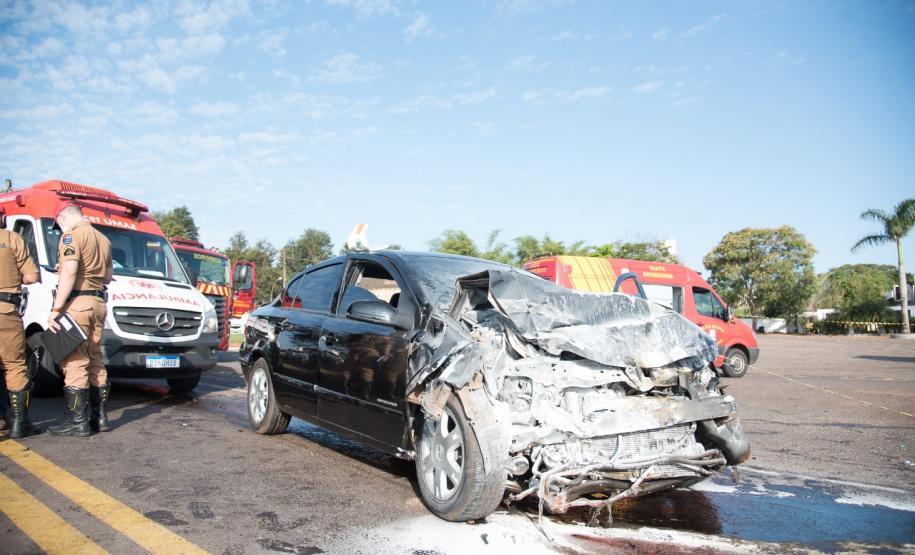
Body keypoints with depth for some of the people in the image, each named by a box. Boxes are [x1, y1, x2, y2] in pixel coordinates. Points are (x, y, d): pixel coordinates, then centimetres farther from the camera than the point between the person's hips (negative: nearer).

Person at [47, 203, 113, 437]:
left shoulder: (71, 235, -7)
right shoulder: (103, 239, 18)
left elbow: (69, 272, -18)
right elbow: (108, 276, 21)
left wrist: (55, 309, -20)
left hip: (76, 303, -8)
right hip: (98, 303, 8)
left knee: (74, 363, -6)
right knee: (94, 362, 12)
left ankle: (78, 421, -5)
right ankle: (99, 417, 16)